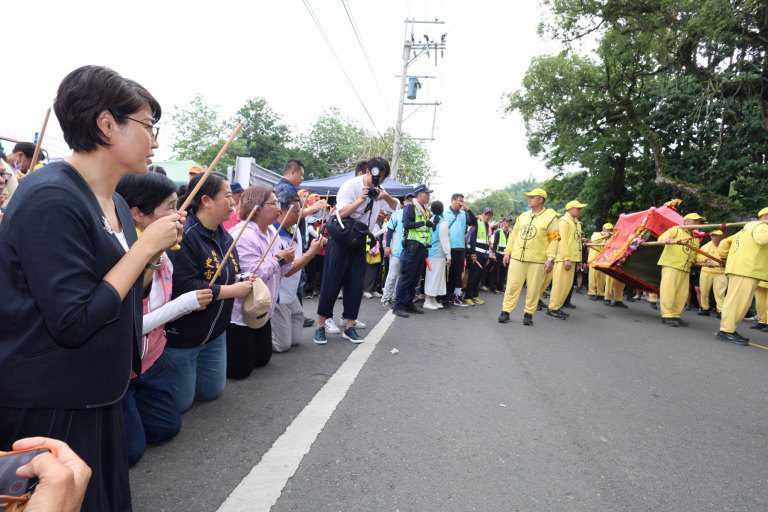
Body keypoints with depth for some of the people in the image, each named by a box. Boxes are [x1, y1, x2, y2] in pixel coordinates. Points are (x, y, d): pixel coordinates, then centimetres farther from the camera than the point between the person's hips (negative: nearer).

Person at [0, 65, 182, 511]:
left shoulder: (115, 202, 5)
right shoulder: (50, 199, -22)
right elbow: (73, 323, -27)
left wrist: (156, 249, -2)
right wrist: (145, 244, -22)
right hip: (49, 409, -8)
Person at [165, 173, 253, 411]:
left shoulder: (224, 236, 5)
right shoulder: (185, 235, -24)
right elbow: (183, 287, -32)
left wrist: (245, 281, -4)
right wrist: (232, 290, -23)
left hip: (215, 332, 8)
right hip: (181, 334, -8)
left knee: (211, 392, 20)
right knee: (181, 402, 7)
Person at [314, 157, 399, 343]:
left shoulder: (378, 190, 5)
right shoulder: (350, 185, -13)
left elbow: (395, 206, 11)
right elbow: (341, 213, -21)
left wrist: (387, 197, -9)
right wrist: (361, 199, -29)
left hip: (359, 242, 6)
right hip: (340, 240, -5)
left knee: (356, 285, 3)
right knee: (331, 283, -4)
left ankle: (349, 327, 11)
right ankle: (320, 326, 4)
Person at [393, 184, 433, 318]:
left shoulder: (424, 209, 21)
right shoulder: (410, 207, -5)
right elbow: (407, 224, -18)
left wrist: (432, 223, 10)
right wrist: (424, 223, -17)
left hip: (422, 247, 9)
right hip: (412, 246, -9)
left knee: (415, 277, 12)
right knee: (406, 277, -7)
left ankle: (409, 303, 20)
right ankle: (398, 306, -4)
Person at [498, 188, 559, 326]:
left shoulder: (550, 217, -1)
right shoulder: (523, 216, 13)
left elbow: (554, 239, -4)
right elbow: (514, 235, 17)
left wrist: (550, 259, -11)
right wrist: (508, 252, 11)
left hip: (537, 260, -3)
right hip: (517, 257, 4)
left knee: (533, 288, 3)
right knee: (512, 285, 3)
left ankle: (528, 314, 15)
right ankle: (506, 311, 10)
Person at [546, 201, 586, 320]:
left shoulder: (577, 223, 19)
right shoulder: (564, 221, -8)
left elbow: (578, 242, 19)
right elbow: (563, 240, -16)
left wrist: (578, 259, 14)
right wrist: (567, 258, -22)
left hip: (572, 258, 9)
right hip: (564, 259, -9)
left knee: (568, 285, 11)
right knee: (560, 283, -8)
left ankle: (558, 307, 18)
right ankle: (552, 309, -3)